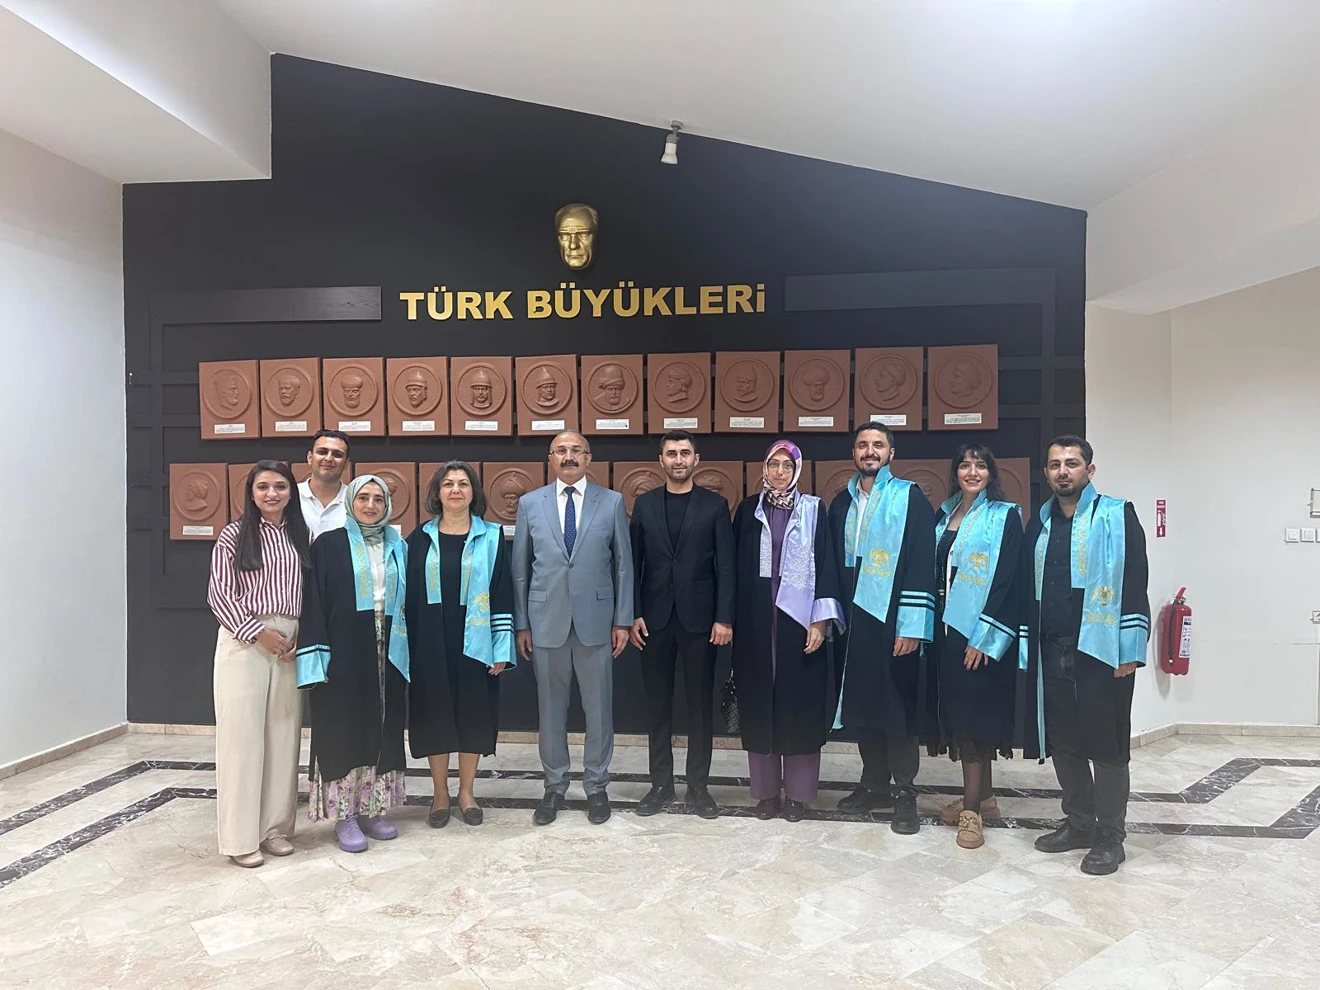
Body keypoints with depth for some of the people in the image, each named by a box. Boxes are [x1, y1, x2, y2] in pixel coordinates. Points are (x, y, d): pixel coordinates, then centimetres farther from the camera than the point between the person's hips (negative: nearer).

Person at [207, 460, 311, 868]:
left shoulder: (300, 535, 10)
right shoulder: (234, 535, 0)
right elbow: (219, 593, -4)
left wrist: (302, 634, -3)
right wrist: (258, 632, -11)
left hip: (291, 644, 4)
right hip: (244, 641, -4)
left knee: (284, 733, 7)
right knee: (242, 732, 0)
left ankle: (276, 827, 19)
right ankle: (241, 836, 10)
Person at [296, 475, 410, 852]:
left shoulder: (398, 547, 9)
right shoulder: (329, 544, -2)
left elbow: (407, 602, 11)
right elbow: (314, 602, -5)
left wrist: (405, 653, 6)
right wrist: (316, 656, -13)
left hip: (387, 653, 4)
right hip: (344, 653, -4)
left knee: (381, 731, 10)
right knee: (344, 730, 2)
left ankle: (372, 808, 23)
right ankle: (344, 815, 14)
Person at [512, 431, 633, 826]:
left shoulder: (612, 502, 2)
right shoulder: (530, 503, 4)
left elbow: (623, 564, 2)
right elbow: (520, 568, 6)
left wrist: (623, 620, -1)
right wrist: (521, 624, 4)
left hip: (596, 620, -1)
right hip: (546, 620, 1)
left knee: (599, 708, 8)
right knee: (550, 708, 10)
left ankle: (596, 786, 24)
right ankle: (554, 786, 27)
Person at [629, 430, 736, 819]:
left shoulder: (715, 505, 1)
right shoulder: (644, 504, 6)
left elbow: (725, 566, -2)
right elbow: (634, 563, 5)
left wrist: (724, 618, -8)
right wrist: (633, 614, -2)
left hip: (699, 618, -1)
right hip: (655, 618, 2)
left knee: (700, 704, 7)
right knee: (658, 704, 9)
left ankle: (698, 785, 19)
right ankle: (661, 784, 21)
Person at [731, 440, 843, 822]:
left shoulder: (813, 510, 2)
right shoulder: (748, 508, 6)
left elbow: (825, 563, -2)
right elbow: (735, 564, 6)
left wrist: (820, 619, -10)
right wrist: (733, 618, 1)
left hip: (798, 616, -1)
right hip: (756, 619, 2)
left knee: (800, 701, 4)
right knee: (760, 702, 6)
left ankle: (798, 791, 17)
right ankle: (765, 790, 19)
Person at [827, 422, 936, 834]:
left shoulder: (910, 499, -3)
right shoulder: (841, 504, 12)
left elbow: (921, 565, -10)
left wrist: (912, 626, -15)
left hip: (894, 622, -5)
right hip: (852, 620, 5)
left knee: (898, 707, 1)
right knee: (861, 704, 11)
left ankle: (904, 793, 14)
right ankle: (874, 784, 25)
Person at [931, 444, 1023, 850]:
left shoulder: (1005, 517, -6)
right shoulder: (944, 514, 12)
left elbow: (1006, 581, -12)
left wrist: (983, 637, -18)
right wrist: (931, 623, 7)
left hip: (981, 632, -6)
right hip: (948, 627, 6)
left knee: (972, 714, -5)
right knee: (960, 711, 11)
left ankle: (971, 809, 4)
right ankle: (981, 794, 25)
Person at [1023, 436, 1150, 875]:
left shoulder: (1116, 516, -2)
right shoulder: (1039, 524, 13)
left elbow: (1134, 584, -8)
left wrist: (1129, 651, -14)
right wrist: (1026, 648, 10)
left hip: (1100, 649, -5)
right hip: (1050, 653, 5)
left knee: (1105, 744, 2)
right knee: (1062, 741, 12)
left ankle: (1110, 837, 16)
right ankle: (1079, 823, 28)